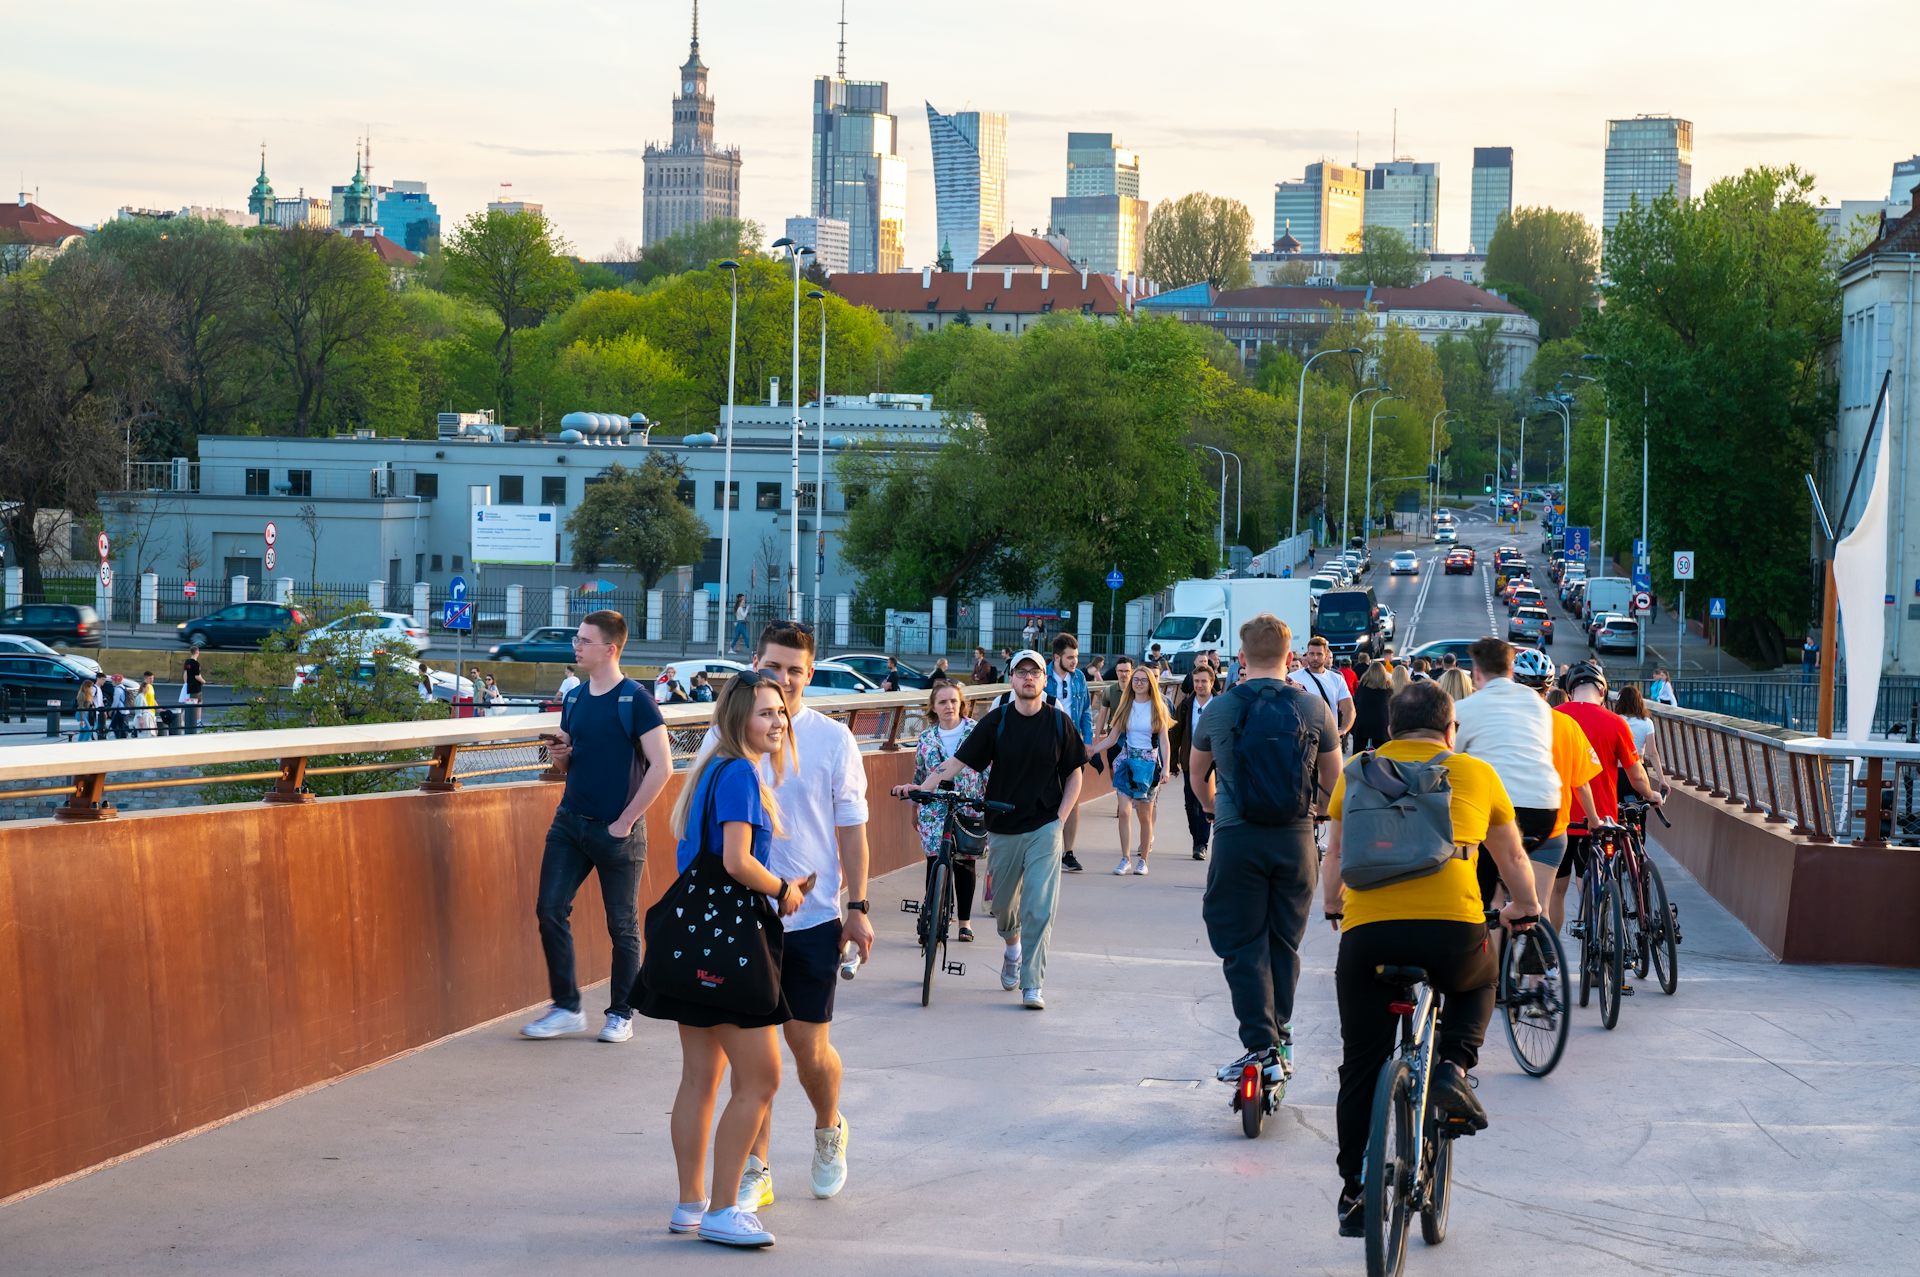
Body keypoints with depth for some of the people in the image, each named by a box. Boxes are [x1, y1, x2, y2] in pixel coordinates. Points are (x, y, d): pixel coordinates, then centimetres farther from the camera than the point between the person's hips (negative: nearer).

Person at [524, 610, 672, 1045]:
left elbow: (662, 767, -14)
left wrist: (626, 821, -14)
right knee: (550, 911, -1)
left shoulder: (634, 700, -10)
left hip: (616, 831, -6)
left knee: (622, 925, 3)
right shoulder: (574, 699, 10)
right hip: (570, 823, 6)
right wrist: (561, 755, -2)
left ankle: (621, 1014, 14)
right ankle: (567, 1008, 8)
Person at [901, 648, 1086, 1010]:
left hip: (1044, 828, -2)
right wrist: (921, 788, -15)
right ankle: (1012, 947, 45)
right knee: (1003, 902, 13)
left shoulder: (1058, 722, -1)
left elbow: (1074, 773, 8)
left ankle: (1033, 984, -6)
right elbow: (958, 761, -3)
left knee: (1039, 908, -11)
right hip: (1003, 827, 2)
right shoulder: (996, 721, -2)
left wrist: (1061, 818, -2)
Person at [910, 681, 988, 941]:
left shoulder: (976, 732, -3)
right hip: (934, 812, 1)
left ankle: (965, 921, 17)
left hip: (969, 810, -1)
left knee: (965, 864, 6)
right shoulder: (926, 739, 5)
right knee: (935, 862, -9)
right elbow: (919, 776, 15)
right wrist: (914, 808, 21)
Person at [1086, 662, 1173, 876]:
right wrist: (1090, 750, -1)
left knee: (1144, 815, 2)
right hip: (1127, 760, 2)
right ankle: (1125, 860, -4)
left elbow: (1164, 741, 1)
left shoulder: (1158, 708, 3)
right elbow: (1112, 738, 9)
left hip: (1149, 762, -2)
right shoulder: (1126, 706, 9)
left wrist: (1165, 767, -9)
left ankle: (1143, 860, 12)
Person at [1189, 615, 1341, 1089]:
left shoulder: (1219, 709, 0)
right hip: (1295, 839, 2)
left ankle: (1262, 1048, -6)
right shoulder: (1313, 707, 0)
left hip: (1237, 837, -2)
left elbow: (1197, 775, 16)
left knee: (1244, 947, 2)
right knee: (1284, 943, 16)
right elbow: (1333, 778, 12)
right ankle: (1280, 1036, 25)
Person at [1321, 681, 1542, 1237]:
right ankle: (1454, 1068, 9)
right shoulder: (1476, 774, 14)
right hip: (1453, 929, -1)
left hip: (1367, 934, 1)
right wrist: (1525, 908, 44)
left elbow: (1335, 852, 26)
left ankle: (1354, 1193, 15)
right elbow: (1512, 857, 25)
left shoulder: (1358, 772, 17)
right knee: (1477, 984, 33)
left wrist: (1332, 904, 45)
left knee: (1361, 1067, 14)